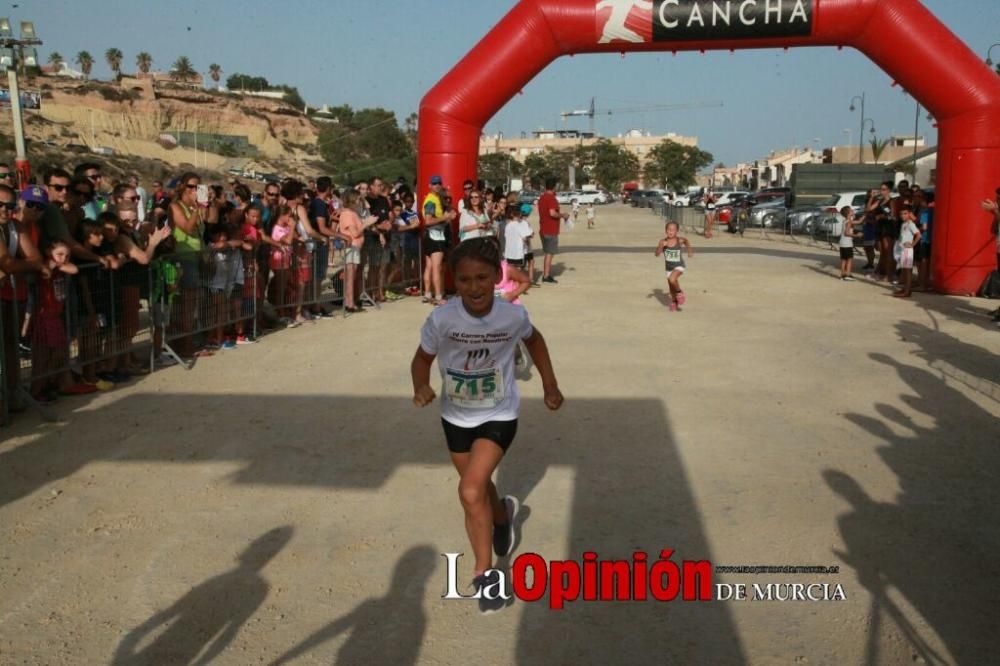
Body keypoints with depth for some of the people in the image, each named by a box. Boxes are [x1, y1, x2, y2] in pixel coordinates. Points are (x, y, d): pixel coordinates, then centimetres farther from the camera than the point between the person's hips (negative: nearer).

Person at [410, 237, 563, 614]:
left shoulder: (513, 316, -20)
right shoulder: (441, 319, -22)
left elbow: (533, 340, 4)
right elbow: (423, 358, -6)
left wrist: (550, 385, 4)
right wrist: (421, 387, -26)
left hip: (499, 416, -2)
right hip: (456, 417, 3)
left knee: (470, 491, -18)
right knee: (477, 487, 21)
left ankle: (484, 573, 2)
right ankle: (502, 515, 57)